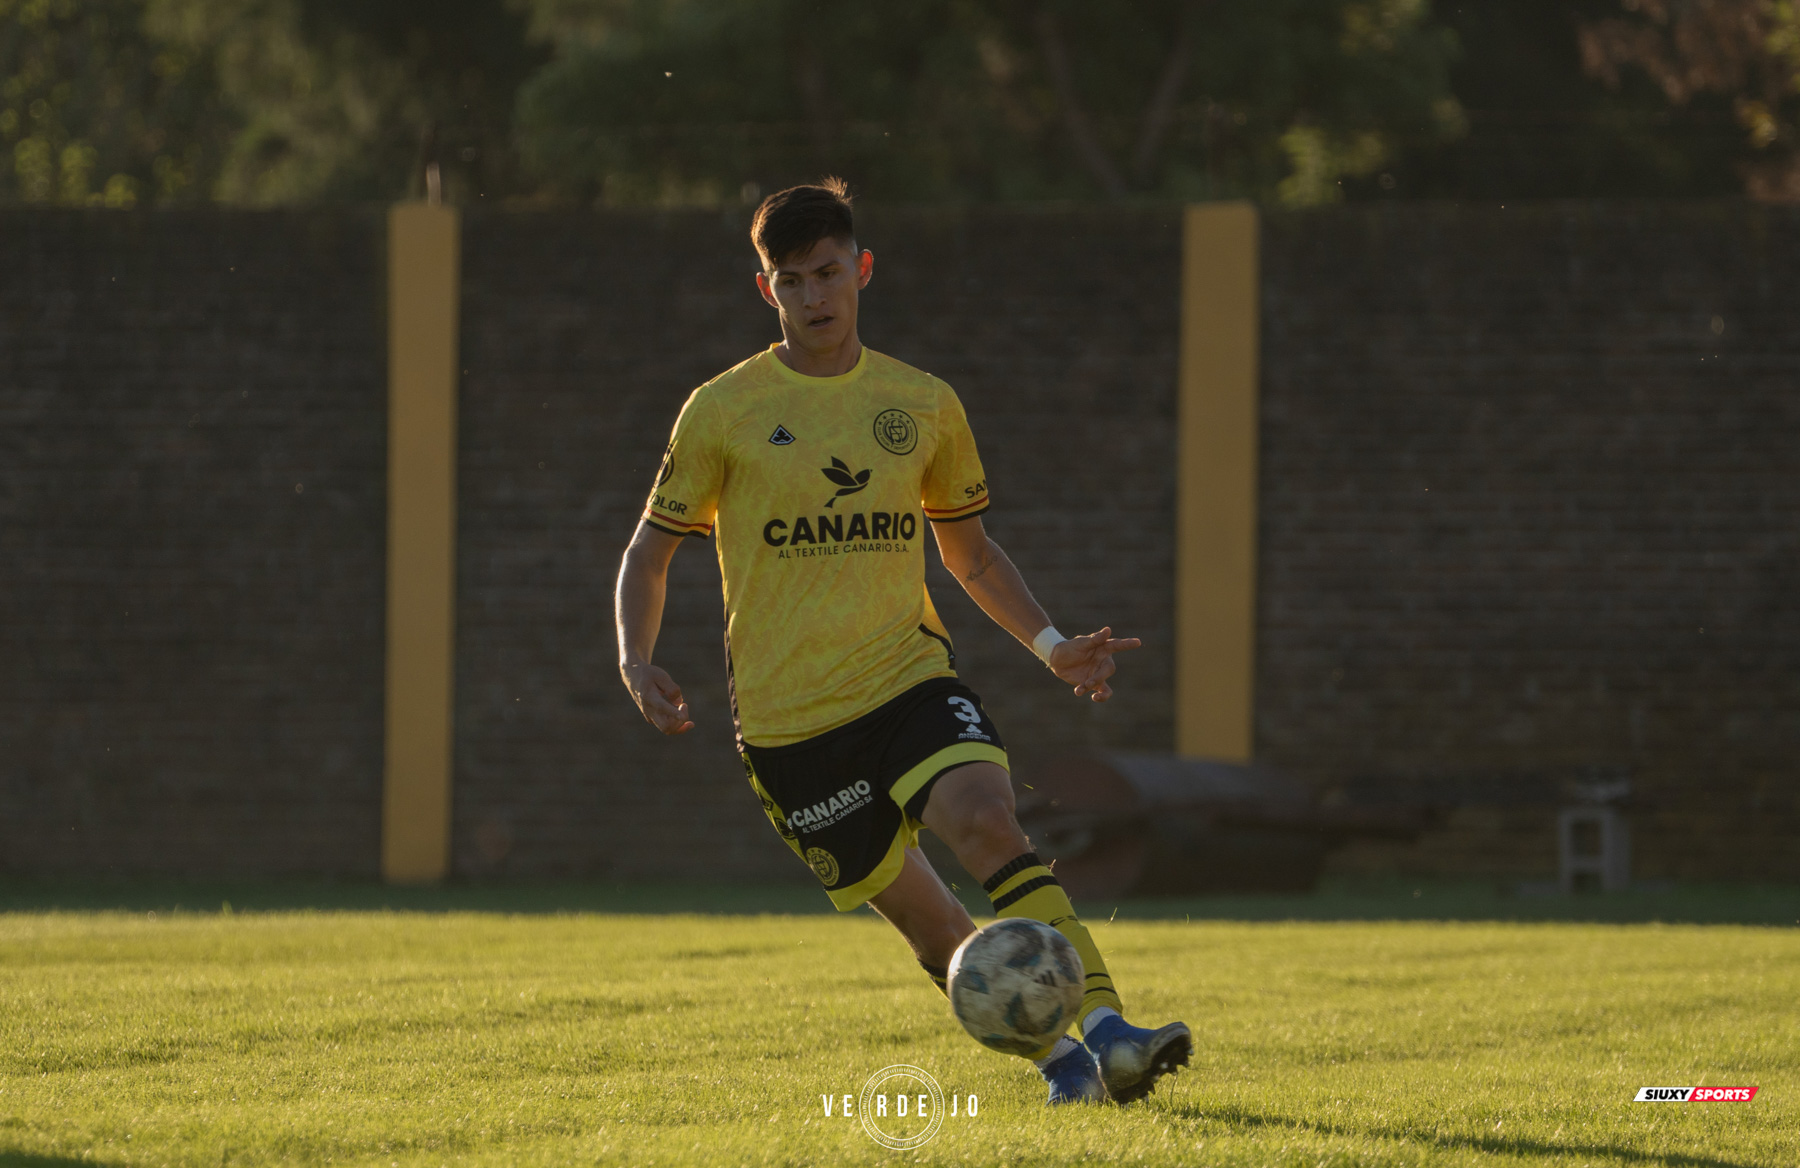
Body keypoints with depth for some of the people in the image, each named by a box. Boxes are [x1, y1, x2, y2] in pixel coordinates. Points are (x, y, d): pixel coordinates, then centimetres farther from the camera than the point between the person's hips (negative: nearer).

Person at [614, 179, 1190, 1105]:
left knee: (987, 820, -27)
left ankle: (1105, 1031, -33)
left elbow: (968, 548, 22)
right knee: (925, 918, -3)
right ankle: (1059, 1062, 12)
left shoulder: (924, 405, 9)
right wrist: (636, 661, -10)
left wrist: (1051, 644, 9)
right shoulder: (724, 411, 1)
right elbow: (652, 548, 8)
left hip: (907, 674, 1)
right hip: (786, 711, -1)